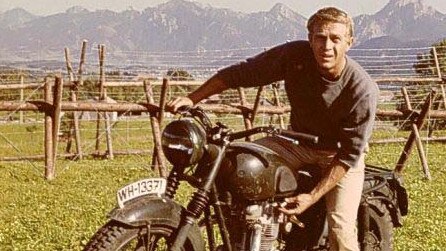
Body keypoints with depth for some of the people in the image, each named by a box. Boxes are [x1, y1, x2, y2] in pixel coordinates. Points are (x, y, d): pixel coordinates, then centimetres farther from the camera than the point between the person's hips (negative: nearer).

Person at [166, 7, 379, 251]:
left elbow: (350, 153, -22)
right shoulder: (294, 55, -20)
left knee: (341, 229, -21)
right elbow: (241, 72, -13)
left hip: (340, 154, -3)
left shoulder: (364, 90, -26)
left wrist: (313, 197, -29)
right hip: (299, 143, 4)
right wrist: (192, 98, -20)